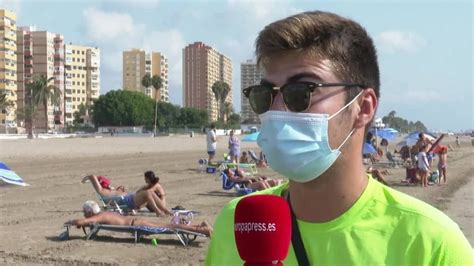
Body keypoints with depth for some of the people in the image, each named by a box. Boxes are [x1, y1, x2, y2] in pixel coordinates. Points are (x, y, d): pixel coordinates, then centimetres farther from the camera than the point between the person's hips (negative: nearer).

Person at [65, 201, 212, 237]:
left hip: (136, 225, -8)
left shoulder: (99, 217, -9)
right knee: (168, 226, 7)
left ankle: (201, 229, -17)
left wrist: (71, 222, 1)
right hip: (136, 221, 8)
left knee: (168, 228, -13)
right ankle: (200, 226, 6)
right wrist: (81, 223, 29)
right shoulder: (104, 213, 17)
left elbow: (80, 221, -21)